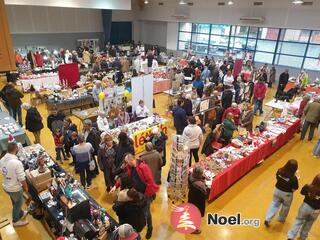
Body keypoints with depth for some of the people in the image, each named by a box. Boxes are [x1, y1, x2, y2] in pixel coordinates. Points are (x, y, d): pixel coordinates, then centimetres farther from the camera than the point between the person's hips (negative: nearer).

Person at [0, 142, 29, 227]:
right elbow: (22, 179, -25)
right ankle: (16, 221, 38)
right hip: (15, 188, -7)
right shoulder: (17, 162, -33)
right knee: (18, 204, 19)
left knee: (15, 202, 29)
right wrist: (26, 187, -7)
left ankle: (21, 214, 51)